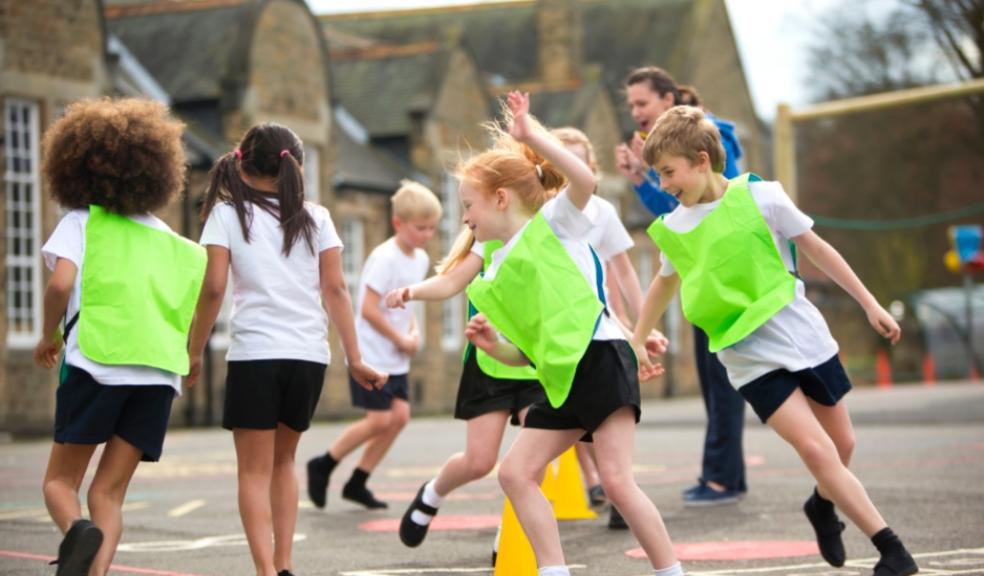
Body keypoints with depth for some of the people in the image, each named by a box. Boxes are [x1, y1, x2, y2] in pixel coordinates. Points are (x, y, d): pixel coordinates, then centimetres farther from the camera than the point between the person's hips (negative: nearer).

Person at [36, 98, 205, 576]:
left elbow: (61, 283, -10)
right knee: (108, 494, 8)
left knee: (60, 481, 7)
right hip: (160, 372, 4)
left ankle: (77, 532, -25)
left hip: (96, 362, -4)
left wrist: (49, 336, 5)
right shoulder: (170, 241, 18)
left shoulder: (81, 221, 5)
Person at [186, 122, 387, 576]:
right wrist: (355, 359, 7)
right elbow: (335, 289, 5)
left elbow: (214, 288, -6)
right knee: (282, 461, 20)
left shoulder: (227, 214, 3)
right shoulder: (315, 218, 10)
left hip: (255, 354, -3)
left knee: (254, 472, 2)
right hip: (310, 355, 3)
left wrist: (194, 351, 3)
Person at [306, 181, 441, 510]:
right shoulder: (384, 258, -18)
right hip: (371, 356, -8)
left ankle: (357, 483, 11)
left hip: (396, 359, 8)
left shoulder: (421, 259, 9)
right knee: (381, 419, -9)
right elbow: (369, 310, -21)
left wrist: (414, 332, 3)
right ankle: (322, 466, 9)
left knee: (400, 415, 1)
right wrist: (401, 340, -13)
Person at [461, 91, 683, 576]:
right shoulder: (494, 277, 19)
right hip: (560, 381, 8)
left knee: (617, 481, -14)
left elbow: (586, 180, -21)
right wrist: (493, 346, 2)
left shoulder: (552, 223, 0)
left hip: (601, 360, -8)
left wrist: (531, 134, -16)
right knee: (515, 472, 1)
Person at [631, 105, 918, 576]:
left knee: (842, 445, 10)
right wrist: (636, 342, 24)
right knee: (817, 451, -15)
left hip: (805, 337, 0)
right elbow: (665, 283, 18)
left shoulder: (760, 197, -10)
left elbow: (816, 249, 0)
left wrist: (869, 304, 2)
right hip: (750, 358, 0)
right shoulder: (670, 230, -1)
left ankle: (823, 506, 43)